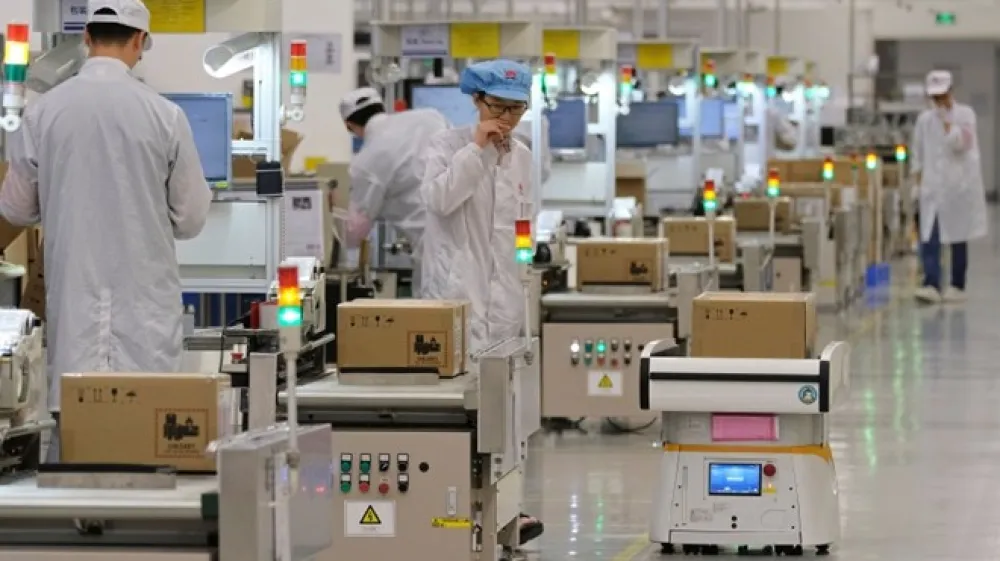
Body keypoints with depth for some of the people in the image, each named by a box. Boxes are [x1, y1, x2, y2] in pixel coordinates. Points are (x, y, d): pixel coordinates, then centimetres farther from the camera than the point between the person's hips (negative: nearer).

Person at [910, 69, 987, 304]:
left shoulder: (965, 114, -1)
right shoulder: (925, 119, 7)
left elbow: (960, 144, -14)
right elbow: (918, 154, 13)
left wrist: (947, 120, -15)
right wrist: (919, 183, 8)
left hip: (958, 185, -2)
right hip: (932, 186, 2)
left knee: (958, 237, 6)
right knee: (929, 238, -11)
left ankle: (957, 286, 15)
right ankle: (931, 285, -18)